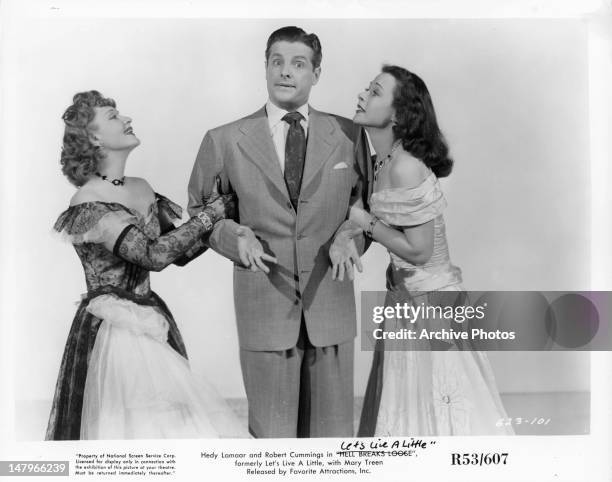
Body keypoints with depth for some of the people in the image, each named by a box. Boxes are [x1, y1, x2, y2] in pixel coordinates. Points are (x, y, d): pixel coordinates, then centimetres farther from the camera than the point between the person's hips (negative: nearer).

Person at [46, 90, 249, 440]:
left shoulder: (142, 190, 8)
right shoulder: (87, 206, -15)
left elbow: (180, 252, 11)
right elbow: (154, 255, -27)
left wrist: (225, 220, -1)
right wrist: (212, 213, -19)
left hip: (152, 325, 7)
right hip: (112, 333, -7)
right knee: (130, 425, -1)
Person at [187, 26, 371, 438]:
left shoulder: (348, 135, 3)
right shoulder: (225, 141, 0)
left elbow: (365, 203, 12)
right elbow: (200, 211, 9)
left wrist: (349, 236, -9)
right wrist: (234, 238, -11)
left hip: (331, 303, 2)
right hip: (264, 306, -1)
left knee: (332, 430, 15)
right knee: (271, 433, 11)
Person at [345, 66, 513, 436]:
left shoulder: (405, 168, -24)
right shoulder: (382, 162, 3)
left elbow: (418, 250, -21)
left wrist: (364, 220, -15)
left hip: (429, 298, -9)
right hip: (407, 295, 9)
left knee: (430, 402, 7)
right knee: (409, 400, 21)